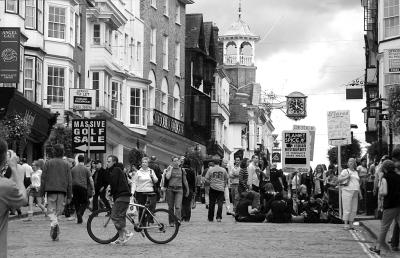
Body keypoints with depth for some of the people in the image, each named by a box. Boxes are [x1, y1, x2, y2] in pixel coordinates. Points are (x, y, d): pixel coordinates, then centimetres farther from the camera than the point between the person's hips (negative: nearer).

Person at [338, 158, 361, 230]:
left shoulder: (356, 172, 21)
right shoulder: (345, 171, 3)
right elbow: (339, 179, -4)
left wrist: (360, 193, 20)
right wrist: (347, 177, -16)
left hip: (355, 192, 6)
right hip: (347, 191, -6)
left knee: (354, 210, 3)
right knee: (347, 209, -8)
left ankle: (351, 224, 9)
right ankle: (346, 225, -4)